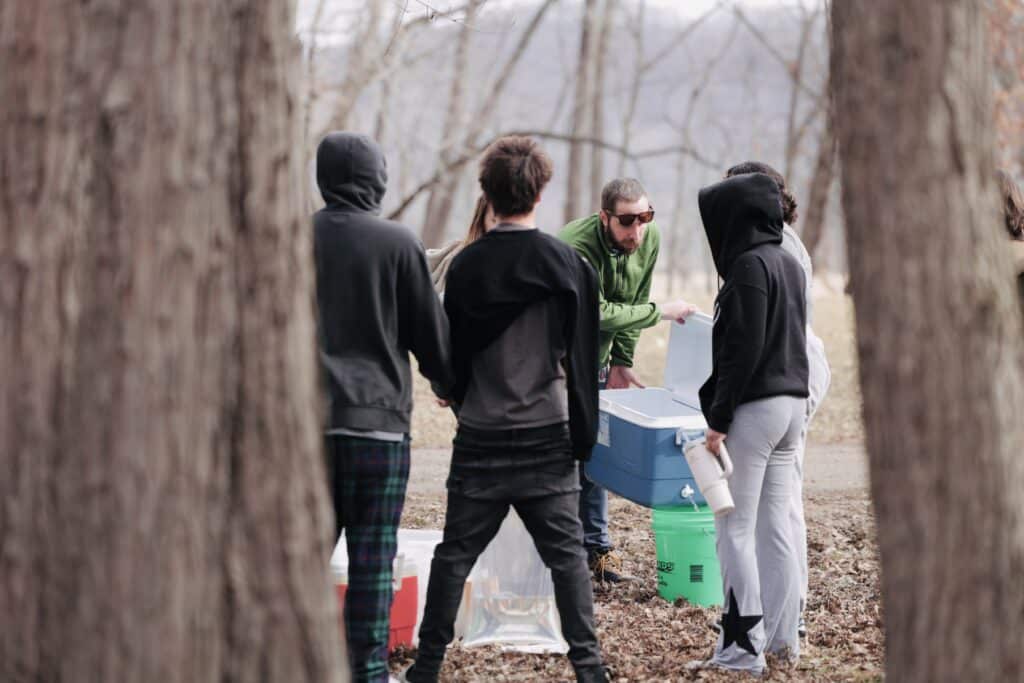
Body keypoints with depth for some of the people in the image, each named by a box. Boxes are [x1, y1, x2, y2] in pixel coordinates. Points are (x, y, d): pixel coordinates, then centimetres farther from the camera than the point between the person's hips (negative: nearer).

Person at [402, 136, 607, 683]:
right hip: (548, 436, -1)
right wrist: (583, 436, 5)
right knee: (566, 554, 5)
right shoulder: (567, 265, -5)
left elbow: (450, 351, 4)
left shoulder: (465, 265, -3)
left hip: (480, 438, 1)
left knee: (455, 553, 8)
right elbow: (582, 357, -2)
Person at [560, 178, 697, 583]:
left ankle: (596, 545, 15)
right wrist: (659, 312, -28)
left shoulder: (649, 240, -10)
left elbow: (633, 302, 1)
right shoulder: (576, 248, -32)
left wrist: (621, 362, -1)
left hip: (595, 355, 6)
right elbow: (596, 312, -34)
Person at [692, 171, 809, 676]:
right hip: (791, 403, 9)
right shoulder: (789, 264, 12)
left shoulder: (749, 265, -15)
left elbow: (743, 348, -19)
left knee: (734, 530, -4)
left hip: (754, 407, -9)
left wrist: (719, 418, -17)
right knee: (775, 526, 13)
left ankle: (743, 646, -5)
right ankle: (782, 635, 17)